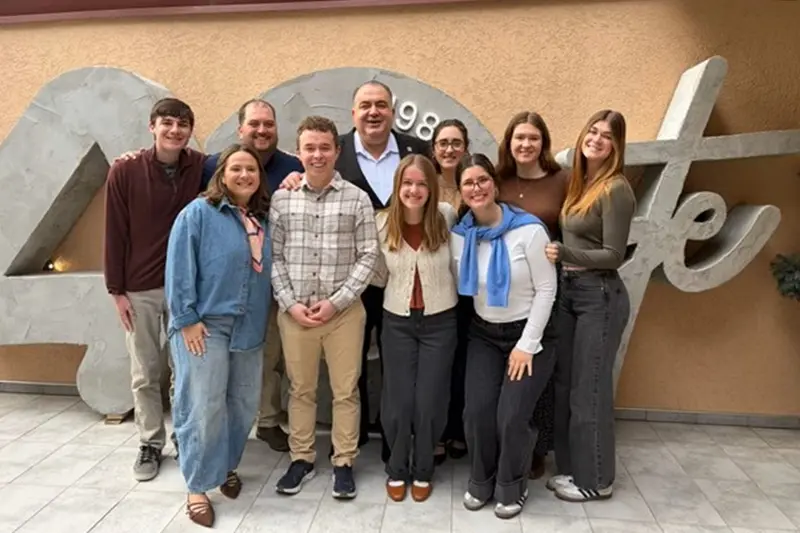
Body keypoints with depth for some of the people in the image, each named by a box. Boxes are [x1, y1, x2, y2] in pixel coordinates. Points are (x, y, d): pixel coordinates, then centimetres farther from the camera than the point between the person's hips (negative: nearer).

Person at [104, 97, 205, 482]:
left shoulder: (201, 168, -4)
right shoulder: (124, 171, -8)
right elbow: (115, 234, -5)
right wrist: (116, 290, -4)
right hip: (139, 289, -1)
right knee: (145, 373, 10)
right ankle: (150, 444, 26)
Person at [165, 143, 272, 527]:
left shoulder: (263, 220, 12)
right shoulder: (199, 212, -6)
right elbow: (179, 267, -11)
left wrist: (262, 321, 10)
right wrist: (186, 319, -15)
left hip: (249, 328, 6)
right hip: (205, 325, -6)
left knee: (244, 404, 12)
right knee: (205, 407, -4)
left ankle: (227, 466, 33)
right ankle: (198, 486, 12)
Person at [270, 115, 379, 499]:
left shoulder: (357, 199, -2)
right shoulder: (281, 199, 3)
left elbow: (368, 256, -5)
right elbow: (273, 257, 4)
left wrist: (336, 302, -12)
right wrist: (291, 303, -7)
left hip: (344, 311, -1)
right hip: (294, 312, 2)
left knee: (345, 390, 8)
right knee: (300, 389, 13)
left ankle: (343, 462, 25)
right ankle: (301, 458, 30)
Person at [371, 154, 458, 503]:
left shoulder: (446, 217, -10)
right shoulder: (383, 223, -6)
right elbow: (379, 275, 5)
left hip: (440, 323, -1)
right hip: (397, 323, 1)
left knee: (429, 403, 5)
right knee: (398, 402, 5)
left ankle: (422, 471, 29)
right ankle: (397, 470, 30)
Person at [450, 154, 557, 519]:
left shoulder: (529, 229, -17)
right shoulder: (459, 235, -4)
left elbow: (546, 289, -14)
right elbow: (461, 287, 5)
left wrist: (527, 345, -14)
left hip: (528, 333, -3)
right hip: (484, 334, 4)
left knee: (511, 416, -11)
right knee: (476, 412, -6)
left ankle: (512, 488, 18)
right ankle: (481, 482, 23)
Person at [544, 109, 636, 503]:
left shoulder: (616, 190, -13)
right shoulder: (579, 183, 10)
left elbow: (613, 255, -16)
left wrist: (564, 254, -25)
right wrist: (557, 253, -2)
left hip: (600, 296, -8)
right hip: (569, 291, 8)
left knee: (589, 390, 2)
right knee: (564, 385, 14)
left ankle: (595, 480, 20)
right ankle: (570, 468, 29)